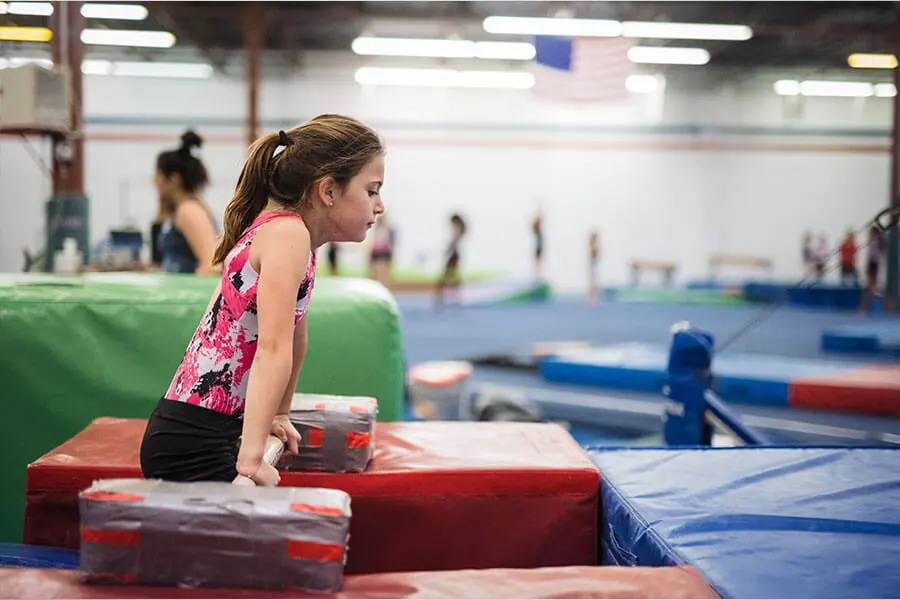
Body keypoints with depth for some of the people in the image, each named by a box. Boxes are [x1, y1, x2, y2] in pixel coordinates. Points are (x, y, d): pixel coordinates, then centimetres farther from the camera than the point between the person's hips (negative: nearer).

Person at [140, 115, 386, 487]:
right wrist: (252, 457, -33)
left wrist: (277, 415, 36)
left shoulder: (288, 231, 12)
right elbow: (273, 349, -27)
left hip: (218, 434, 9)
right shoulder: (287, 232, -16)